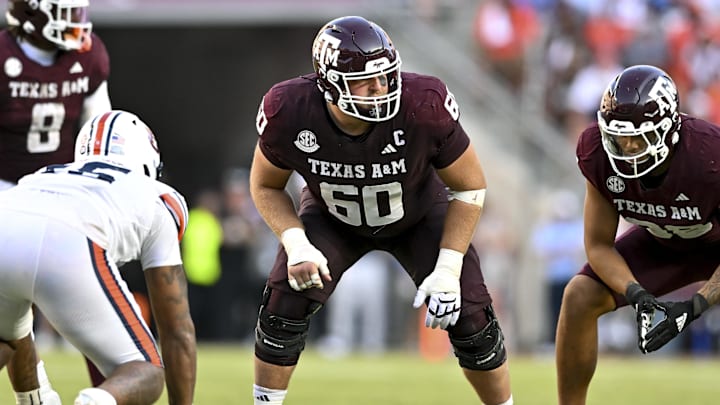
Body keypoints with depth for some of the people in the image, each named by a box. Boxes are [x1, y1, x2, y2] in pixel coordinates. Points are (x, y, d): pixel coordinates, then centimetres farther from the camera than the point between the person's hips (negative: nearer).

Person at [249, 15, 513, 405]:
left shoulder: (423, 107, -38)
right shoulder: (289, 112, -33)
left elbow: (469, 186, -21)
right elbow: (266, 186, -11)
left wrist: (447, 269, -25)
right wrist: (296, 244, -28)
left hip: (420, 215, -1)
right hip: (332, 217, 1)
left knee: (468, 317, -11)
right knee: (284, 305, -19)